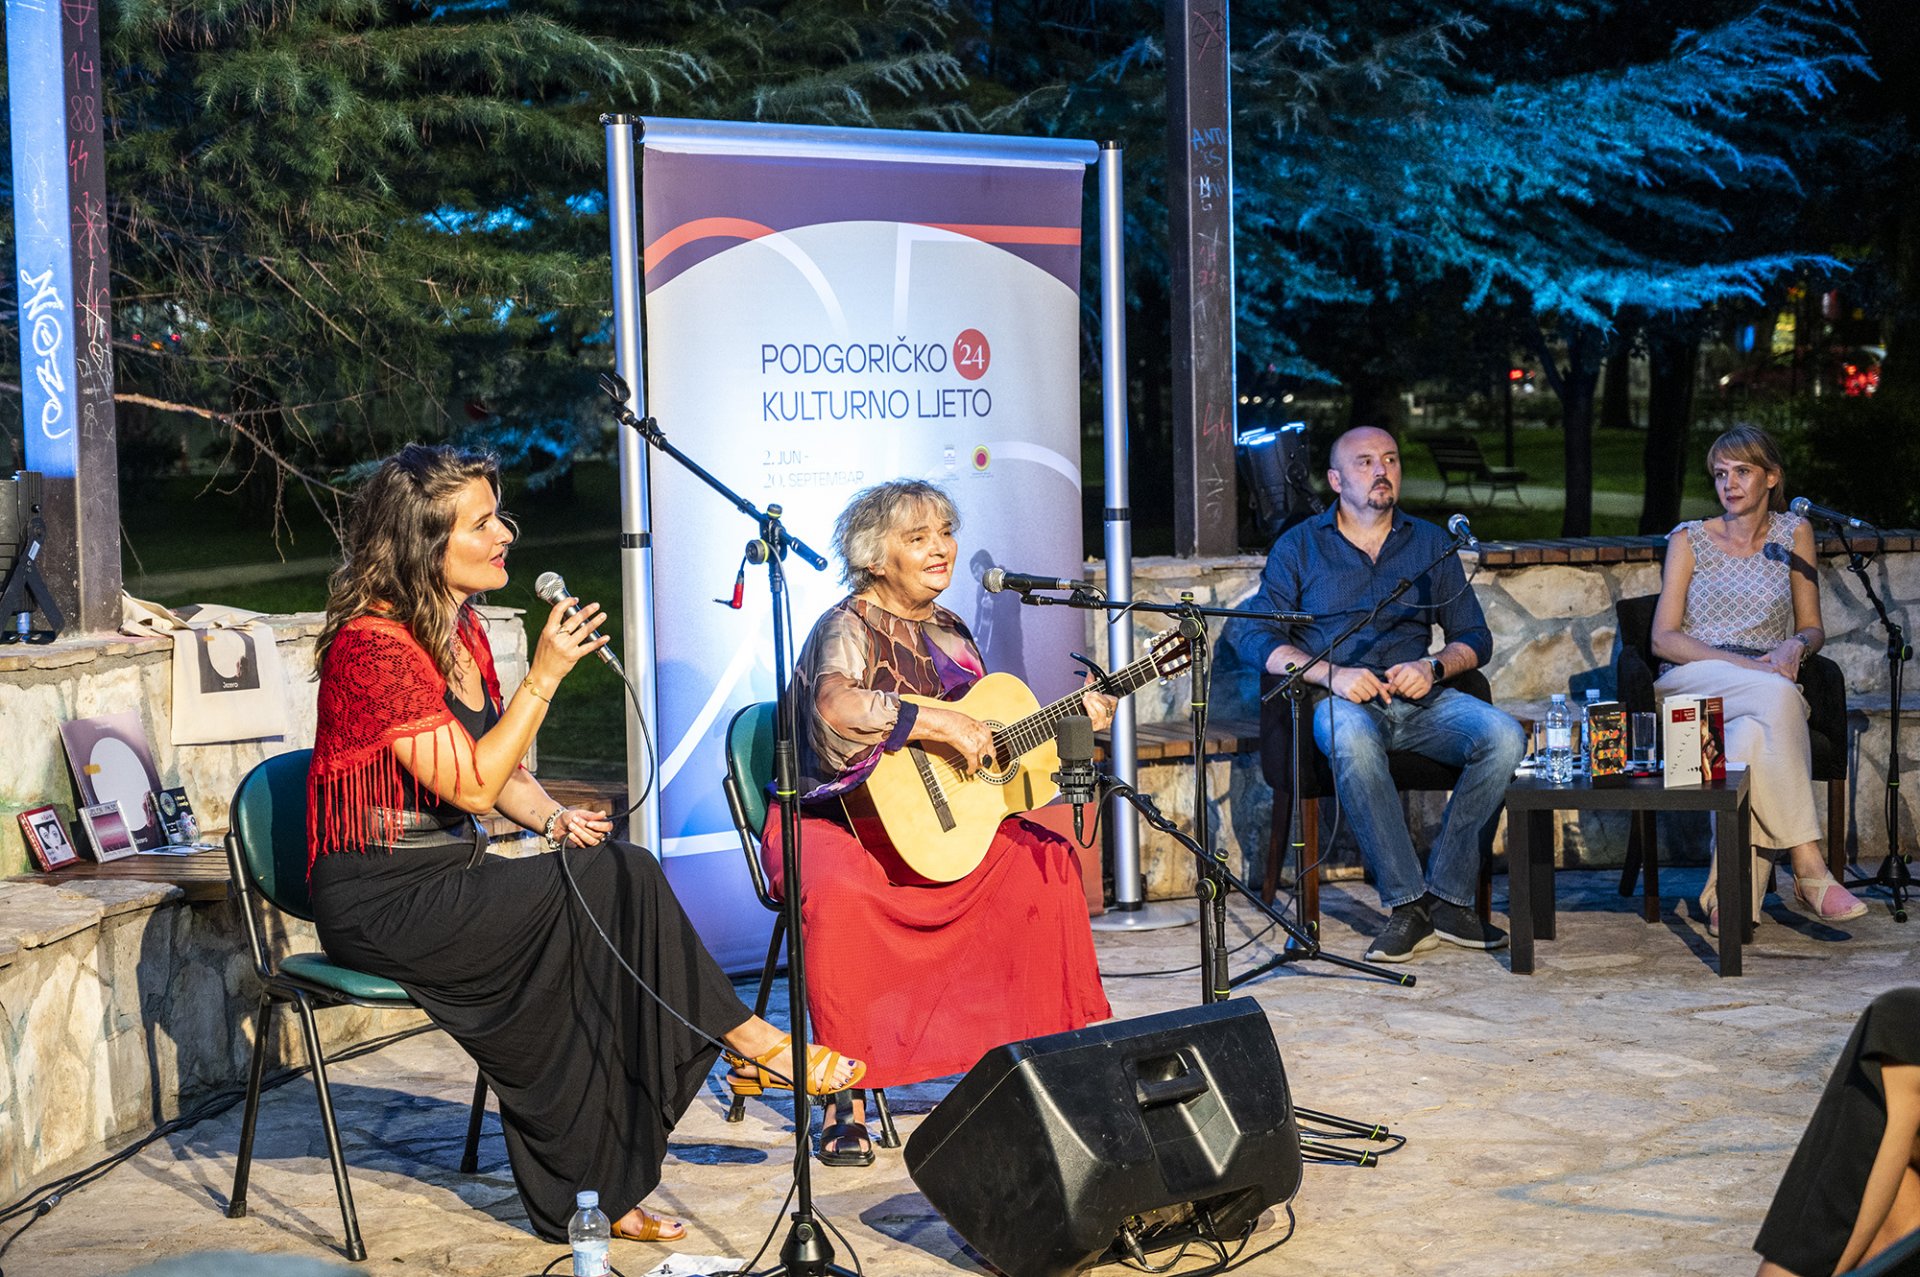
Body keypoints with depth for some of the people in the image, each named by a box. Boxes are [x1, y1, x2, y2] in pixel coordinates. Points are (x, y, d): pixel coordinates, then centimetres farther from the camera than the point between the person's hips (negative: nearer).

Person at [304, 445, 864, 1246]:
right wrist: (544, 676, -21)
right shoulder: (372, 644, -17)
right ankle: (753, 1045, -7)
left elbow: (499, 769, 19)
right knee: (610, 885, -23)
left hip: (448, 877, 8)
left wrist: (555, 819, -2)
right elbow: (470, 785, -20)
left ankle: (590, 1197, -15)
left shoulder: (460, 628, 12)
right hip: (380, 901, -8)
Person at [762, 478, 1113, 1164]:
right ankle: (846, 1099, -28)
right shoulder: (849, 629, -12)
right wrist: (942, 723, -32)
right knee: (838, 897, -37)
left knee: (1047, 861, -7)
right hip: (836, 823, -7)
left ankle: (1050, 1047, 5)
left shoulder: (947, 631, 13)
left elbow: (989, 734, 20)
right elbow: (837, 707, -34)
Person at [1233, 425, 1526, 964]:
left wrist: (1434, 667, -6)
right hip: (1341, 698, -3)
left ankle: (1447, 895, -22)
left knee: (1503, 736, -27)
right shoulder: (1299, 546, 9)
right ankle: (1407, 905, -33)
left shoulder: (1430, 543, 17)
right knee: (1353, 741, -39)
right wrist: (1330, 673, -15)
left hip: (1420, 698, 3)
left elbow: (1474, 637, 17)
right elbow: (1255, 635, 1)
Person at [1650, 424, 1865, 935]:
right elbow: (1664, 639, 1)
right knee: (1777, 696, -37)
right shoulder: (1689, 539, 9)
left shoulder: (1793, 533, 14)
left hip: (1764, 690, 2)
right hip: (1691, 681, -2)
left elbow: (1813, 628, 17)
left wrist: (1795, 645, -9)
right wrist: (1743, 663, -14)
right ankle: (1808, 868, -41)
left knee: (1754, 737, -39)